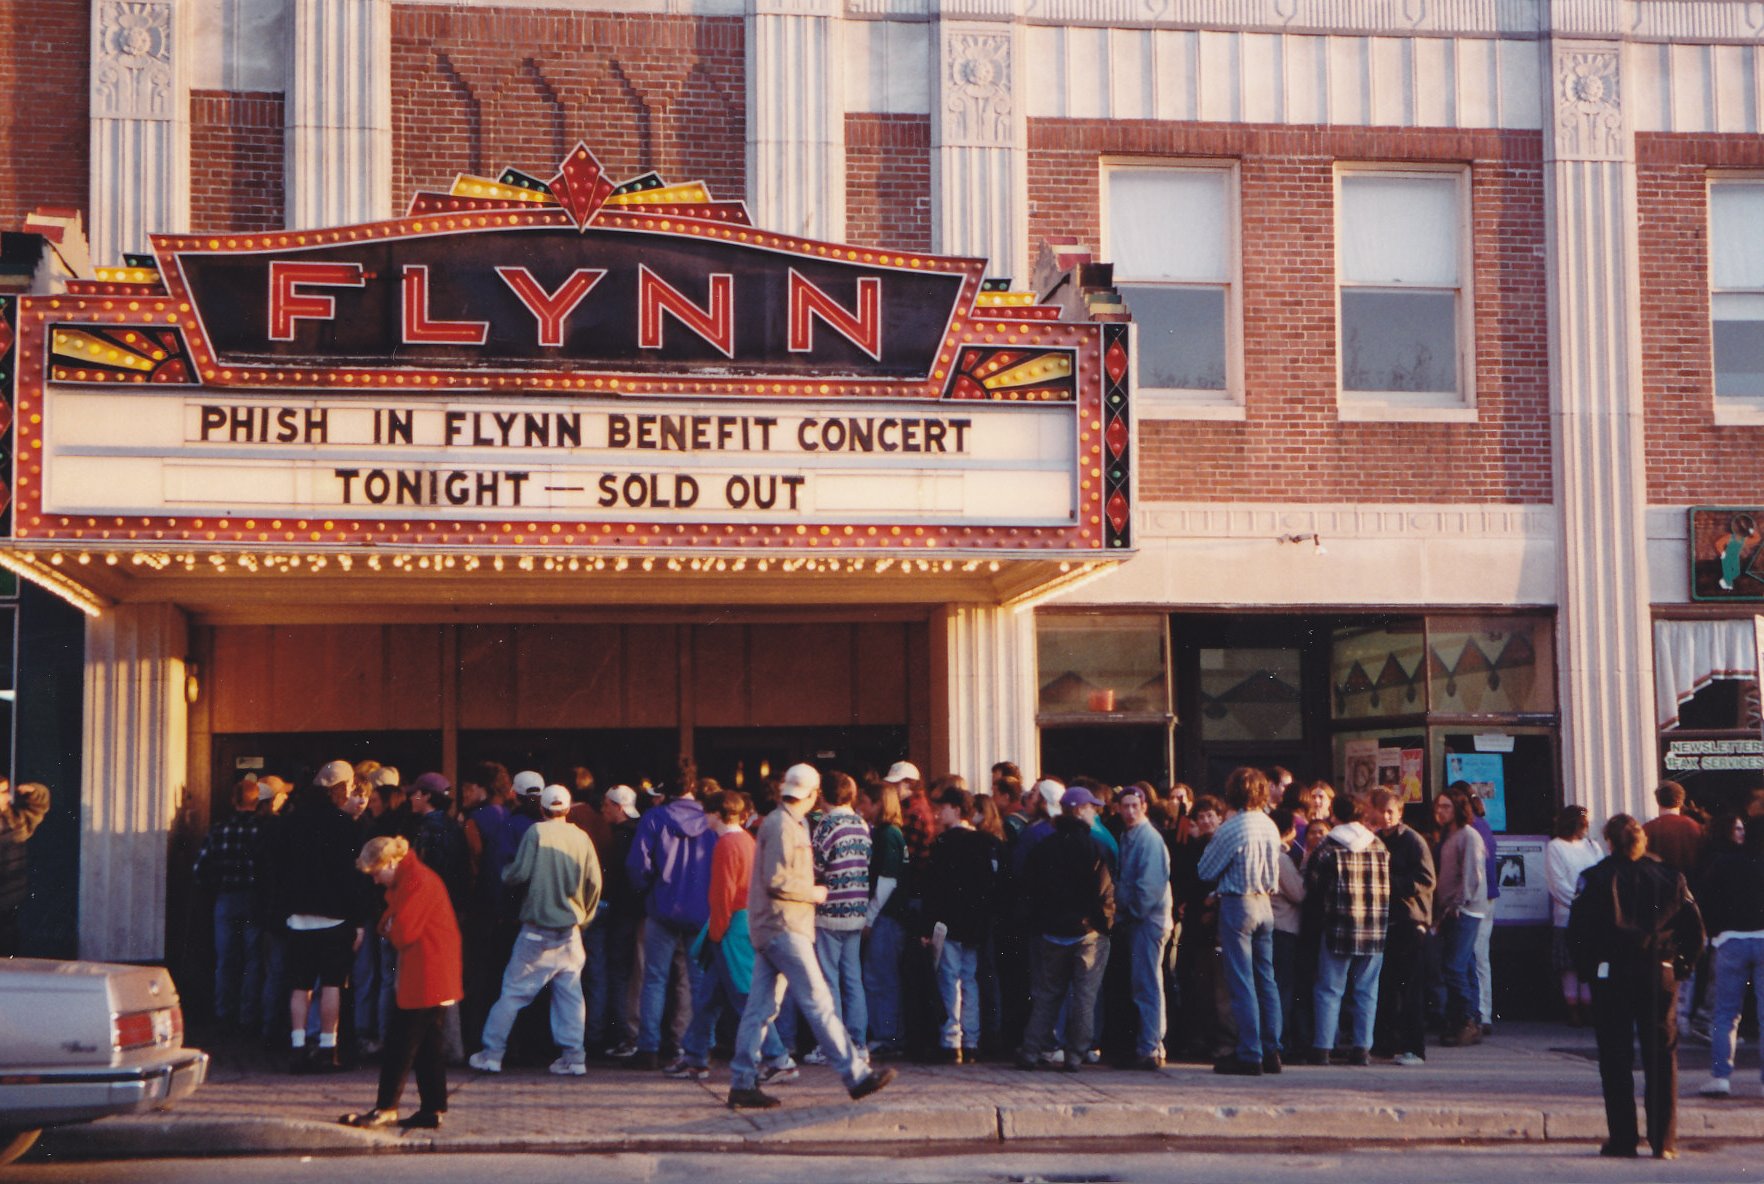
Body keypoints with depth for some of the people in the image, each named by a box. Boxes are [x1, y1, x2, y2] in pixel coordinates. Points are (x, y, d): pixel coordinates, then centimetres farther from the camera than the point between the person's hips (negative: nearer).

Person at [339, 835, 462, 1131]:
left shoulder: (418, 881, -16)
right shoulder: (408, 880, 18)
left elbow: (402, 933, -19)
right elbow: (397, 929, 17)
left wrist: (389, 928, 1)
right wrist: (390, 926, -4)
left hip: (424, 980, -10)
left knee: (400, 1041, -5)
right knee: (428, 1044, 10)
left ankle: (385, 1108, 0)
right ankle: (432, 1109, 12)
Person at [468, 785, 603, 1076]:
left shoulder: (536, 832, -8)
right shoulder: (581, 837, 1)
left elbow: (519, 873, -12)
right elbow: (594, 882, 1)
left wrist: (505, 871, 11)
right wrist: (584, 915, 16)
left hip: (537, 930, -3)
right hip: (570, 931, 3)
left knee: (513, 991, 4)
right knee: (570, 993, 8)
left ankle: (491, 1054, 7)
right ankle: (573, 1056, 5)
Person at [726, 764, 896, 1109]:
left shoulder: (787, 824, 18)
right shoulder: (782, 825, -13)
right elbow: (777, 881, -20)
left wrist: (810, 890, 14)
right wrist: (814, 893, -8)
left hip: (769, 928, 10)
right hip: (783, 926, -10)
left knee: (761, 1008, 7)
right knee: (818, 1002, -8)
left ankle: (742, 1084, 7)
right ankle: (856, 1074, -7)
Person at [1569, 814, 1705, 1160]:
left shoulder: (1597, 878, -5)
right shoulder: (1668, 875, 4)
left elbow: (1578, 931, -8)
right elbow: (1694, 927, 3)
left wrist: (1588, 970, 3)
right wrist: (1679, 966, 12)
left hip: (1611, 977, -2)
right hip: (1660, 976, 2)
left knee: (1615, 1061, 4)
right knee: (1662, 1059, 8)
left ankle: (1622, 1140, 4)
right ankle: (1664, 1141, 5)